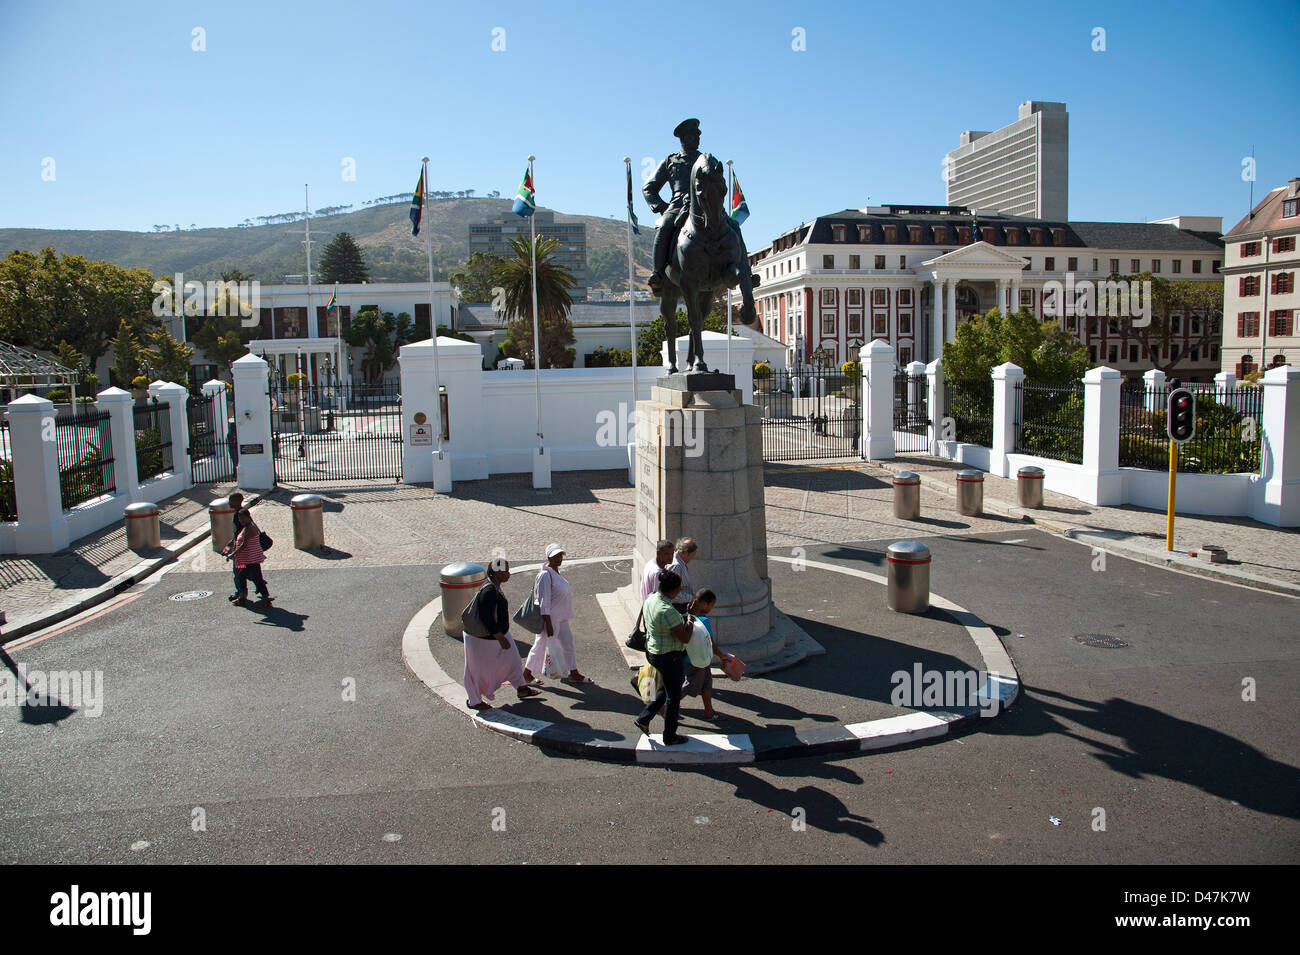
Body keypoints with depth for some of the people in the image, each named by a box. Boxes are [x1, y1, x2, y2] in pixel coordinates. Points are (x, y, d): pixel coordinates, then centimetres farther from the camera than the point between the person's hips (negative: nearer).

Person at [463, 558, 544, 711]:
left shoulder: (495, 587, 1)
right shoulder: (490, 591, -31)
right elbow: (487, 619, -32)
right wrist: (501, 638, -26)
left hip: (498, 633, 10)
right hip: (483, 638, -10)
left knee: (511, 659, 18)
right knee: (480, 669, 6)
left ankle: (522, 688, 32)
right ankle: (474, 701, 24)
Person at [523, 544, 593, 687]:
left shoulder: (556, 572, 9)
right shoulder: (545, 575, -21)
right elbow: (544, 602, -23)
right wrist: (548, 624, -24)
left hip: (561, 618, 9)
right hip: (550, 618, -9)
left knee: (568, 643, 12)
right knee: (541, 645, 4)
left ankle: (574, 674, 21)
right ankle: (527, 674, 20)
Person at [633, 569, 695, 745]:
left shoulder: (650, 599, -4)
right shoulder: (668, 611, -31)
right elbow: (685, 638, -25)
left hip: (652, 652, 9)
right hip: (670, 657, -9)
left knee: (668, 687, 30)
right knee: (673, 697, 11)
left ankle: (644, 718, 28)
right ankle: (670, 737, 27)